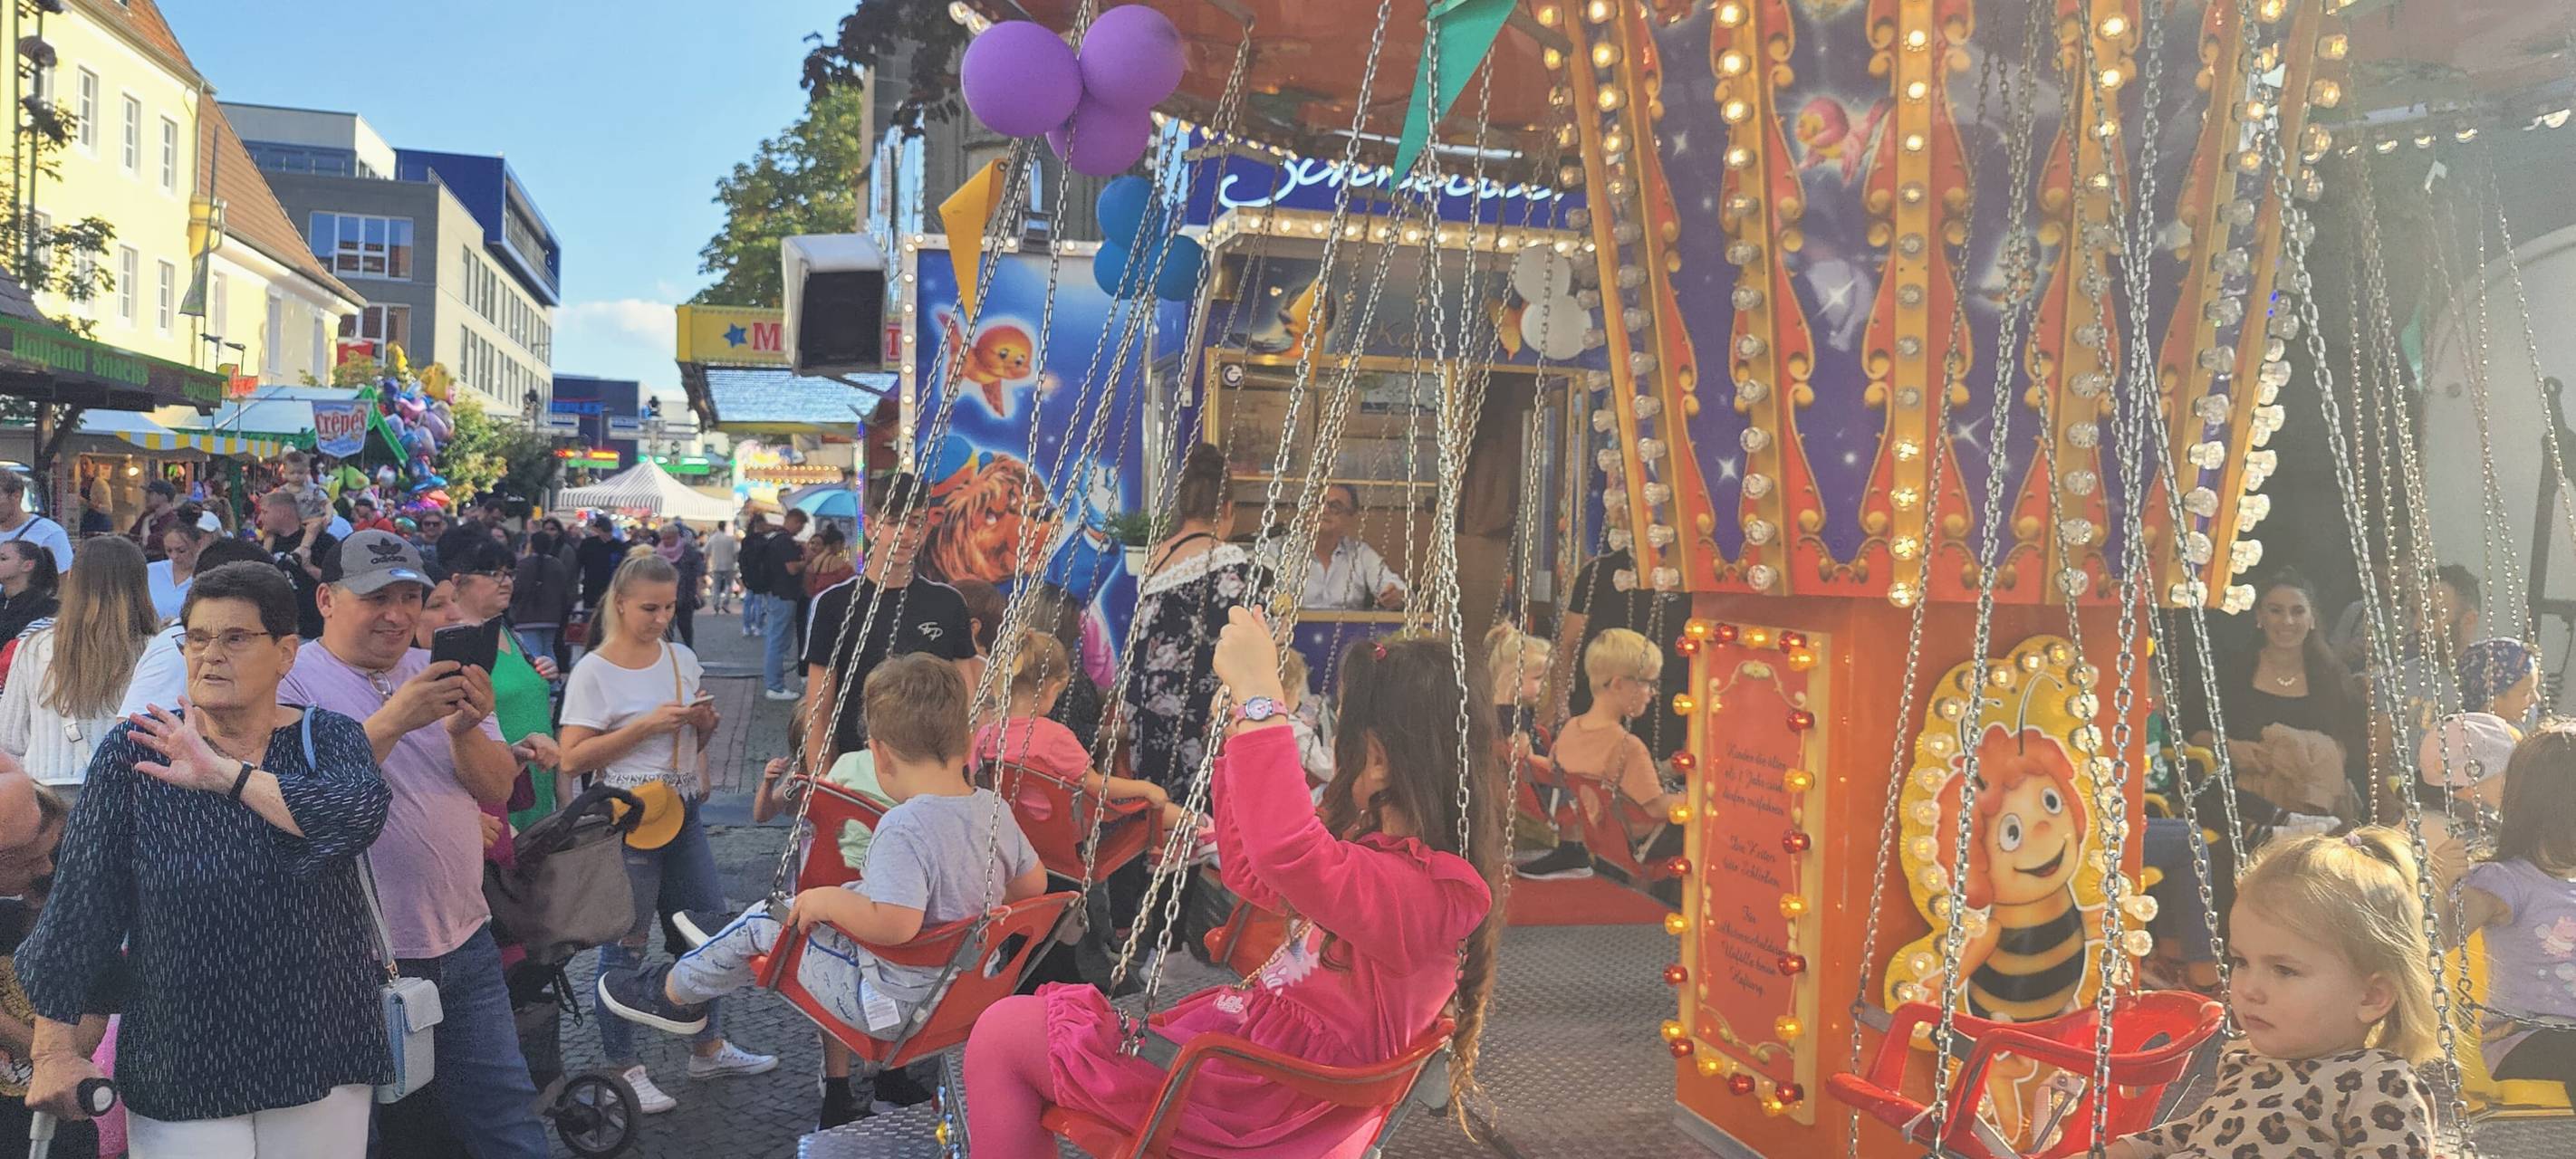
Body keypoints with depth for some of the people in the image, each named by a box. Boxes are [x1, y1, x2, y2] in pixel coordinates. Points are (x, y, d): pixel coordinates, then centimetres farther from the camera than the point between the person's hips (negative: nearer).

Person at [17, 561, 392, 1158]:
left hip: (322, 1060, 1)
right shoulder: (133, 752, -3)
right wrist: (54, 1048, -4)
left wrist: (224, 773, -28)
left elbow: (361, 812, -24)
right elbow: (79, 905, -3)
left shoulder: (330, 739, -2)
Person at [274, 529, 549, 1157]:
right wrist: (393, 720, -28)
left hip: (464, 940, 5)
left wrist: (466, 729, -16)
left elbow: (498, 786, 4)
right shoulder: (294, 680, -6)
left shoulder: (437, 675, 10)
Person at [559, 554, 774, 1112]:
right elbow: (573, 757, -14)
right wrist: (646, 725, -19)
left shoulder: (683, 659, 9)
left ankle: (708, 1048, 29)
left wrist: (705, 724, -2)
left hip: (684, 811, 7)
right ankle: (623, 1067, 14)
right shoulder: (594, 672, -9)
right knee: (625, 943, 1)